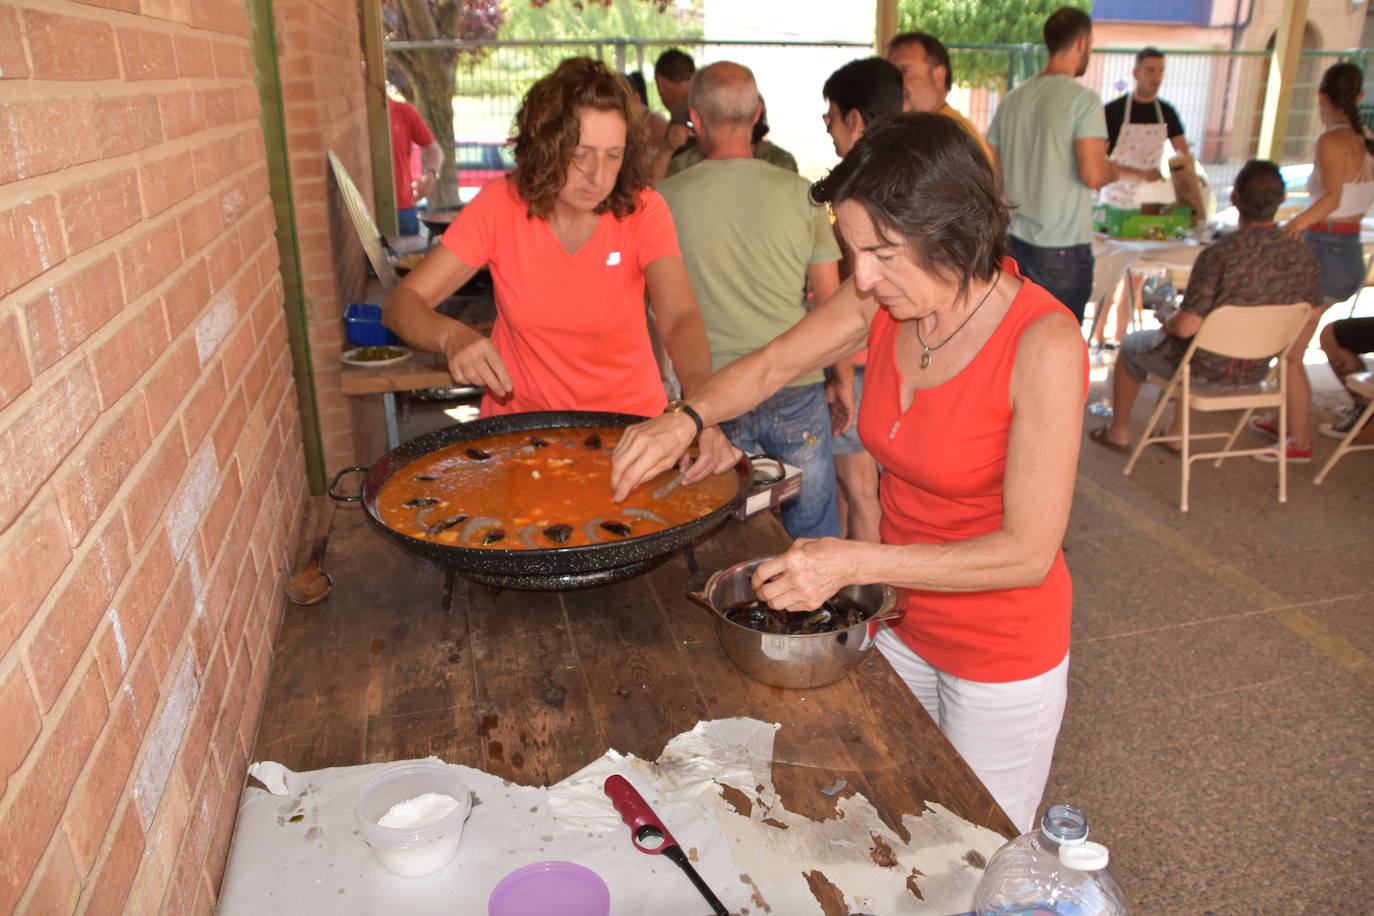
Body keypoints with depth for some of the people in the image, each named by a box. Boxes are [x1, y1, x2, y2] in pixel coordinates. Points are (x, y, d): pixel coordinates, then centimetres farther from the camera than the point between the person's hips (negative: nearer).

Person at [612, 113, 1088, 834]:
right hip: (902, 622, 5)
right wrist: (685, 419, -16)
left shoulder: (1042, 343, -28)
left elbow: (1030, 551, -27)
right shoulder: (883, 300, -11)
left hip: (1002, 652, -5)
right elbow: (769, 367, 3)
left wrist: (854, 563, -32)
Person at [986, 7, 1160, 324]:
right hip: (1062, 250, -6)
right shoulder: (1083, 99, -11)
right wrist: (1117, 170, 4)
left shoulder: (1013, 99, 7)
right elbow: (1093, 175, -20)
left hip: (1016, 241, 6)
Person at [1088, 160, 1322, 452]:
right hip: (1256, 370, 6)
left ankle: (1118, 432, 37)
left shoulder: (1220, 254, -29)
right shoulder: (1303, 256, -11)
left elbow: (1186, 326, -27)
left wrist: (1168, 321, -4)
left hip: (1207, 368, -5)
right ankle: (1177, 433, 42)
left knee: (1130, 346, 23)